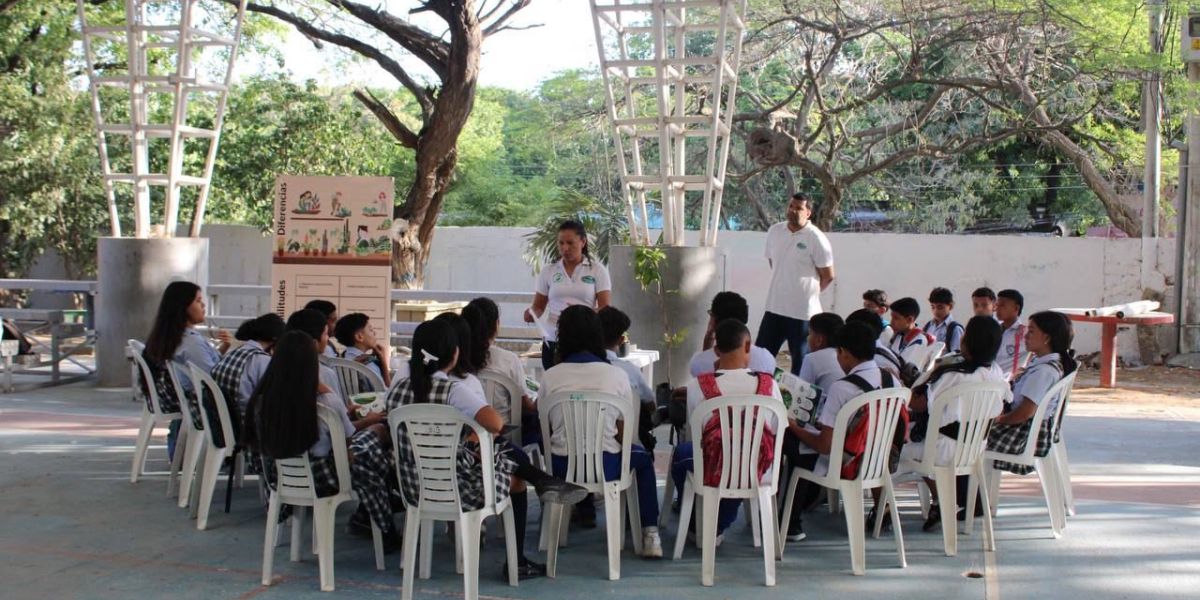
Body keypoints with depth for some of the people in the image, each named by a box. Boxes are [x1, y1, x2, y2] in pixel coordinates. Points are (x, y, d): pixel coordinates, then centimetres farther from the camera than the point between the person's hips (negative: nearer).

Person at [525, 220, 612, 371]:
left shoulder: (597, 270, 4)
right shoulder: (548, 272, 10)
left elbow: (605, 309, -1)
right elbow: (538, 307, 15)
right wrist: (531, 313, -9)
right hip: (553, 342, 2)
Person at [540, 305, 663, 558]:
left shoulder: (550, 376, -3)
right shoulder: (617, 375, -5)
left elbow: (546, 426, 6)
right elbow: (625, 434, -1)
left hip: (562, 469, 2)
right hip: (605, 467, -2)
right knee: (643, 456, 30)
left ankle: (585, 511, 48)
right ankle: (650, 532, 22)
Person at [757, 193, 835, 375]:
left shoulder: (816, 239, -12)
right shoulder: (774, 231, 4)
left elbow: (828, 276, -6)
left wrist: (809, 292, 7)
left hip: (803, 312, -5)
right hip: (774, 307, 5)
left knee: (800, 362, 6)